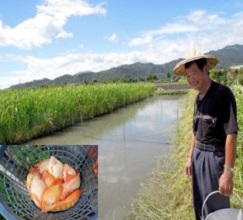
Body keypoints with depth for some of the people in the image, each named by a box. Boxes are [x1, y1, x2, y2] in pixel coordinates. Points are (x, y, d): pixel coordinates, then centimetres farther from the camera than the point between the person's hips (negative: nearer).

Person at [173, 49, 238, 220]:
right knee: (199, 205, 20)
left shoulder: (222, 93, -17)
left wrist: (228, 171, -24)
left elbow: (231, 133, -22)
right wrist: (190, 157, 17)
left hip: (215, 156, -8)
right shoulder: (199, 98, 8)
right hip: (198, 155, 8)